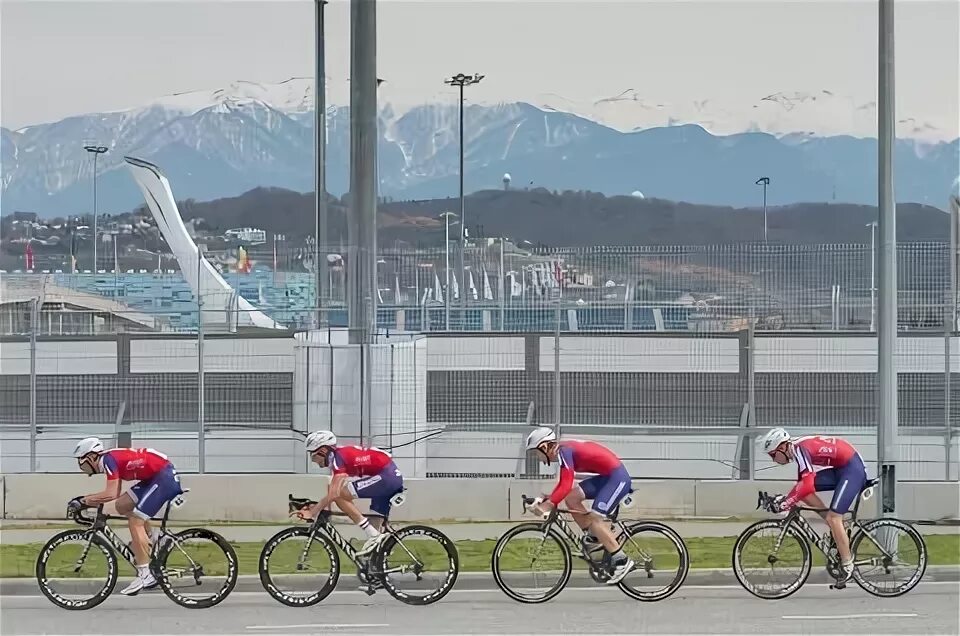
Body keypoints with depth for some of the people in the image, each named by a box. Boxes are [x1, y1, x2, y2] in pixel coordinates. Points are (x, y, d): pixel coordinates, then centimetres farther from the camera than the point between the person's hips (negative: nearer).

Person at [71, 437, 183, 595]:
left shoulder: (108, 459, -14)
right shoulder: (112, 459, 14)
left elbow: (110, 494, -23)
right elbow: (115, 493, 18)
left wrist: (83, 501, -14)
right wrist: (87, 500, 15)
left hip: (165, 477, -9)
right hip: (155, 477, 9)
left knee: (135, 521, -10)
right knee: (122, 505, 10)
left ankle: (145, 574, -10)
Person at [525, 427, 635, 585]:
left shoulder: (563, 451, -17)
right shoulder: (563, 450, 11)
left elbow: (566, 486, -25)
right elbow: (564, 484, 18)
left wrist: (547, 505, -27)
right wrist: (547, 500, 9)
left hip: (618, 478, -10)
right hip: (607, 476, 10)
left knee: (594, 519, -14)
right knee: (572, 498, 4)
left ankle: (622, 561, -11)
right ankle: (594, 537, 12)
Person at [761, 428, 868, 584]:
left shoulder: (799, 449, -21)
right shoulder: (798, 449, 9)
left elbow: (807, 486, -31)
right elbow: (802, 484, 18)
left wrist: (785, 502, -25)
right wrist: (787, 500, 10)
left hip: (853, 469, -10)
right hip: (840, 469, 10)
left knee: (833, 517, -14)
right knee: (804, 491, 1)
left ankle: (847, 566, -5)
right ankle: (837, 530, 6)